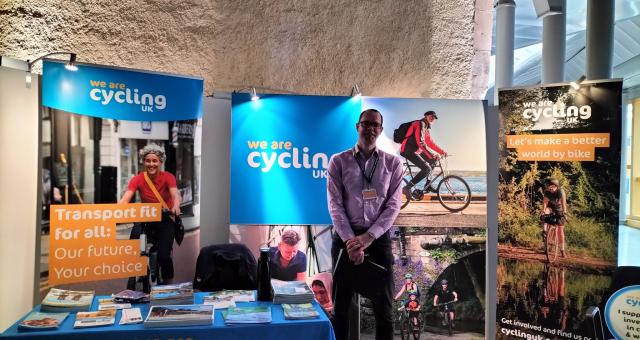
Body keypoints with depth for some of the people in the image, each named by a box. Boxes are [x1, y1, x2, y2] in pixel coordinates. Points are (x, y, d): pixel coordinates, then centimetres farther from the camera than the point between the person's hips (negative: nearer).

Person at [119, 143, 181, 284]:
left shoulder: (168, 177, -14)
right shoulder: (138, 179, -10)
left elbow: (175, 195, -31)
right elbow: (125, 199, -23)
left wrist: (176, 207, -53)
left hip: (165, 218, -1)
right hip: (145, 218, 2)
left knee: (163, 255, -16)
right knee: (135, 234, -30)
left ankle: (168, 282, 14)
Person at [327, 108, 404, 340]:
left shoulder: (392, 163, 5)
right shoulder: (339, 161, 2)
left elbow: (393, 205, -2)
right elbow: (335, 204, -4)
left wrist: (369, 236, -14)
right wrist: (350, 240, -15)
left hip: (379, 238, 1)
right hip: (345, 237, 0)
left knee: (383, 305, 7)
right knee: (341, 304, 8)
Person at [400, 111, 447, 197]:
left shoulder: (426, 128, 19)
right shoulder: (420, 124, -12)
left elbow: (430, 143, 21)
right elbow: (421, 142, -24)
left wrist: (442, 151, 11)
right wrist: (432, 154, -31)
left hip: (415, 150, 10)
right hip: (408, 150, -10)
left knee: (433, 159, 16)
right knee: (427, 169, -19)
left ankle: (428, 184, 19)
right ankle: (407, 188, -18)